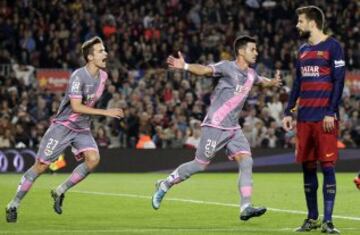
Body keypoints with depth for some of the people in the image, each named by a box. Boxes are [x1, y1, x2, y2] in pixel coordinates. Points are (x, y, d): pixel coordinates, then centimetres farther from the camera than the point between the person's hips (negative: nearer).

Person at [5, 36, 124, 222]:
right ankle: (13, 205, 7)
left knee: (93, 159, -17)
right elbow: (76, 107, -30)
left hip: (82, 128, 6)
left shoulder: (103, 76, 1)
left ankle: (60, 192, 0)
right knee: (41, 165, -5)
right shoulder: (78, 76, -22)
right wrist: (106, 112, -30)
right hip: (63, 125, -6)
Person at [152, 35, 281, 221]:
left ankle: (245, 207, -12)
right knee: (200, 164, 0)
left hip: (233, 128, 7)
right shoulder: (228, 67, -12)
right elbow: (204, 70, -28)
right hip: (215, 126, -7)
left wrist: (273, 82, 18)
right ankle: (165, 185, 20)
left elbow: (262, 80, 37)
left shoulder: (250, 74, 12)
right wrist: (185, 66, -45)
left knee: (246, 161, -10)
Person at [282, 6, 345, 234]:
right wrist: (288, 112, 13)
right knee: (308, 167, 7)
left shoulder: (332, 46, -4)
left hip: (325, 118, -6)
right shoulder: (303, 50, 16)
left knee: (328, 166, -6)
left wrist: (330, 113, -15)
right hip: (305, 118, 6)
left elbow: (339, 82, -8)